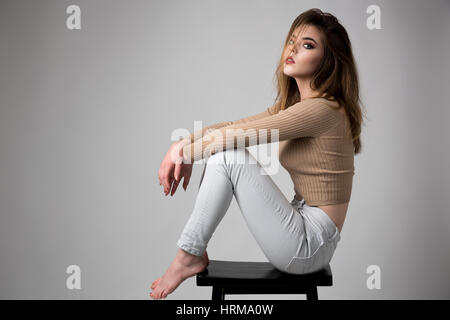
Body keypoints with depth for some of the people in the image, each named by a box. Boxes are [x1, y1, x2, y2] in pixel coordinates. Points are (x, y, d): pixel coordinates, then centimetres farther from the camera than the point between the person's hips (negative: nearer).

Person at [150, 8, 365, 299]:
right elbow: (236, 125, 9)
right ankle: (193, 252, 1)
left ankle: (190, 256, -6)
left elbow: (241, 136, -20)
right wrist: (183, 143, -6)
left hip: (309, 245, -9)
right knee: (224, 153, 0)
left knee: (228, 157, -18)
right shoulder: (294, 104, 10)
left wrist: (183, 152, -7)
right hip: (304, 225, 9)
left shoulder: (322, 109, -19)